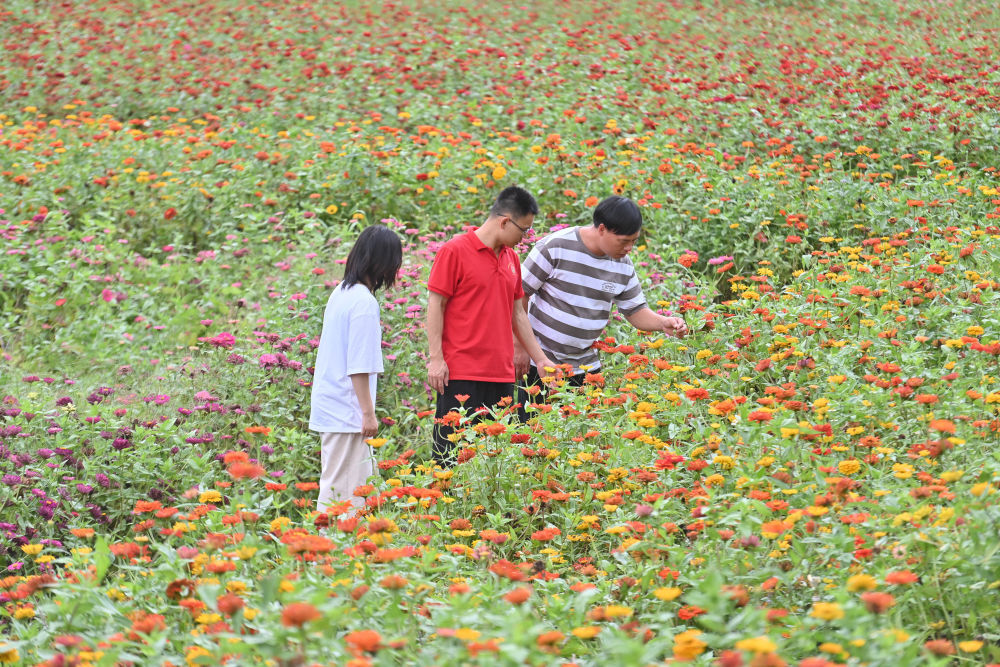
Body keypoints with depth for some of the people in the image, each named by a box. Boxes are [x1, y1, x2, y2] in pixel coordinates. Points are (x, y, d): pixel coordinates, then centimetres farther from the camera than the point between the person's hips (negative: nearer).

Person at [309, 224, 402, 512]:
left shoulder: (341, 292, 11)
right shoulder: (364, 302, -17)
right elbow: (359, 365, -18)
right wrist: (368, 412, -13)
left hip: (330, 408, 9)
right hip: (347, 412, -9)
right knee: (343, 491, -6)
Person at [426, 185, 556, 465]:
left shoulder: (511, 258, 15)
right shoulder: (454, 251, -6)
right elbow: (435, 306, -6)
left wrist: (540, 359, 18)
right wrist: (435, 358, -12)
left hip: (502, 374, 7)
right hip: (461, 373, -7)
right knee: (454, 453, -5)